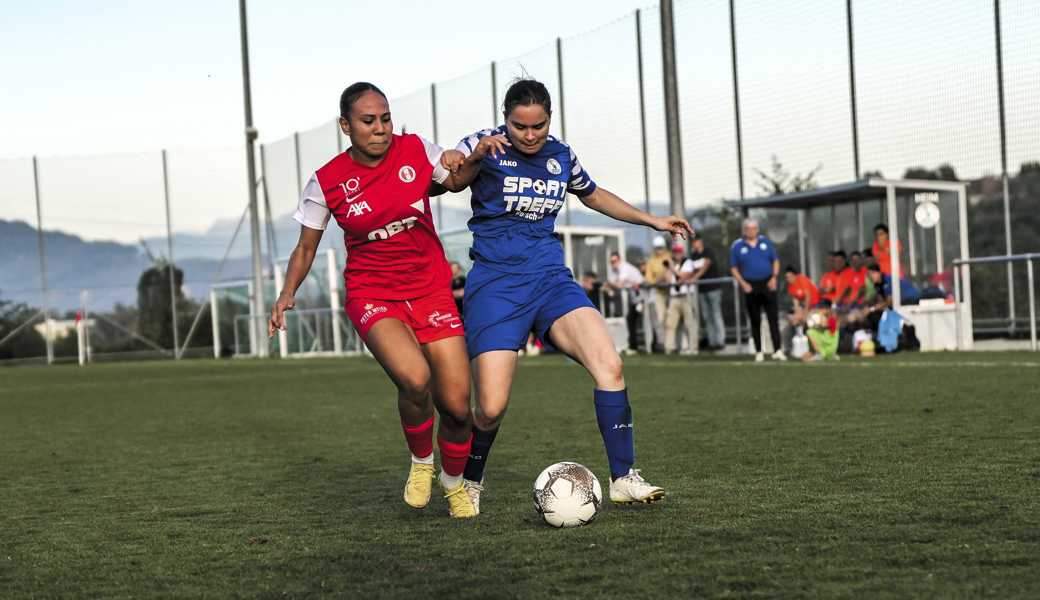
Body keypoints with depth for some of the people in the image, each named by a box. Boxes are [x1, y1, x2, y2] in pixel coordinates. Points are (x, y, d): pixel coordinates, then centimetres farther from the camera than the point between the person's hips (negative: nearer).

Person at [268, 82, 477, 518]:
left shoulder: (416, 150, -5)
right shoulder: (327, 182, -5)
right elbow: (306, 247, 7)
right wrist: (288, 293, -7)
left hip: (431, 290, 2)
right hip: (371, 294, -2)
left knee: (456, 406, -5)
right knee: (414, 378, -31)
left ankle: (454, 483, 27)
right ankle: (420, 462, 0)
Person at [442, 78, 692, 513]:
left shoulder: (561, 156, 11)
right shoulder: (485, 147, -5)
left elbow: (592, 194, 30)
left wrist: (652, 220, 28)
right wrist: (475, 158, -33)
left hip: (550, 278, 4)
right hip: (495, 284, -4)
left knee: (610, 366, -19)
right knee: (492, 408, -11)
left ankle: (624, 479, -8)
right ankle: (469, 483, 19)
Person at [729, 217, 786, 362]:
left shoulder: (765, 242, 7)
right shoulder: (737, 246, 2)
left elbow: (775, 261, 11)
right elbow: (734, 268, 5)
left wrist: (774, 277, -3)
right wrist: (743, 283, -8)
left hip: (768, 284, 1)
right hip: (750, 287, -1)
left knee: (773, 317, -7)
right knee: (755, 321, 4)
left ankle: (777, 350, -9)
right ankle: (758, 352, 11)